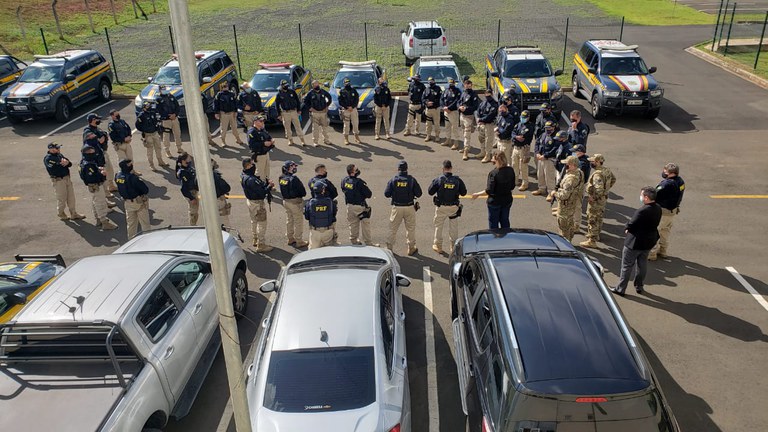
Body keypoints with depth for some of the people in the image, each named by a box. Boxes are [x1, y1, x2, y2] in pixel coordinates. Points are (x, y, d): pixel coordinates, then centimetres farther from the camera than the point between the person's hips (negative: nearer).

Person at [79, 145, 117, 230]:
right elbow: (92, 177, -33)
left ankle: (98, 220, 38)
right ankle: (105, 223, 3)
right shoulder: (88, 165, -29)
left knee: (95, 203, 22)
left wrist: (98, 168, 2)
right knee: (101, 204, -3)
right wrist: (101, 174, -26)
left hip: (94, 186, 11)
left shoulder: (85, 161, 3)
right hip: (95, 186, -11)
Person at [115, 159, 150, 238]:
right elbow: (146, 190, -24)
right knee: (144, 223, 9)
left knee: (131, 223, 19)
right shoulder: (132, 177, -28)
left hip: (128, 202, 7)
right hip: (139, 202, -7)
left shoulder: (117, 176, -6)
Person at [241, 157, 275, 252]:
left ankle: (256, 240, 41)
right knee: (262, 223, 2)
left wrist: (266, 183, -8)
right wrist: (270, 186, -14)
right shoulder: (251, 180, -31)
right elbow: (261, 192, -28)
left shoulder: (243, 176, -1)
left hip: (249, 201, 10)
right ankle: (261, 245, 10)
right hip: (257, 203, -10)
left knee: (254, 221, 25)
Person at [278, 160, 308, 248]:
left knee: (289, 220, 21)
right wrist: (302, 194, 2)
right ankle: (299, 241, 14)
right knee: (298, 222, 6)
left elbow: (282, 190, 7)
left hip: (285, 201, 7)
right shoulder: (294, 179, -24)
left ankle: (290, 239, 34)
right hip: (295, 202, -7)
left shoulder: (281, 178, -3)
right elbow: (303, 192, -17)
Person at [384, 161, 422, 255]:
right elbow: (418, 193, -6)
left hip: (397, 207, 0)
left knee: (393, 228, 12)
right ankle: (411, 248, 19)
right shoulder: (411, 180, -8)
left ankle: (389, 247, 16)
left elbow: (387, 194, -6)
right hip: (409, 207, 0)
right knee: (410, 228, 13)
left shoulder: (393, 180, -7)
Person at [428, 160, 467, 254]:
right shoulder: (457, 180, -10)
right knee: (453, 227, 16)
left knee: (438, 226, 16)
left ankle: (438, 246, 25)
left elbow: (430, 191, -7)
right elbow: (463, 192, 0)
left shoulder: (439, 180, -15)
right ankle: (453, 246, 23)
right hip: (454, 207, 1)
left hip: (441, 207, -1)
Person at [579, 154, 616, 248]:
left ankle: (592, 241, 6)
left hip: (596, 200, -10)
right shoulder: (607, 170, 1)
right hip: (604, 198, 10)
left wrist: (593, 198, -24)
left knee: (592, 220, 0)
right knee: (599, 218, 25)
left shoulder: (597, 174, -29)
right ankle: (596, 235, 42)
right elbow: (613, 180, 18)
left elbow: (599, 189, -37)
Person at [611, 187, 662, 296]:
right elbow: (654, 223, 4)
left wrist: (627, 229, 0)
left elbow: (631, 225, -24)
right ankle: (639, 286, 37)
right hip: (649, 241, 8)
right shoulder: (658, 208, -5)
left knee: (627, 266, 7)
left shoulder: (642, 211, -31)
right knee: (642, 264, 23)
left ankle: (620, 289, 17)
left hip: (635, 242, -8)